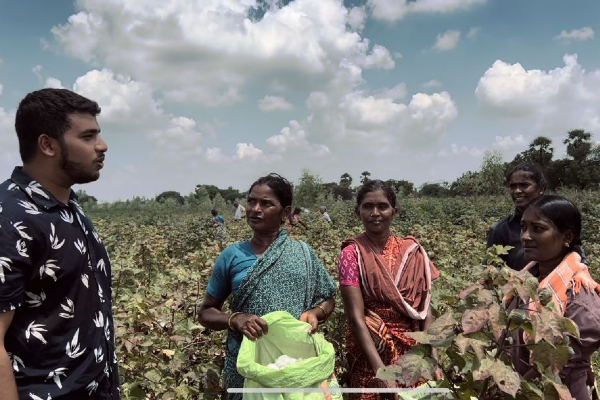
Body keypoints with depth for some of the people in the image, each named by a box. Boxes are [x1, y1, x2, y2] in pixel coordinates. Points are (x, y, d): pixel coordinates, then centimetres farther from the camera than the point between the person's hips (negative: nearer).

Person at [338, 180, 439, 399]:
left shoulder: (412, 251, 0)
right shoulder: (352, 253, -10)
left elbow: (425, 307, 1)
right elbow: (356, 317, -16)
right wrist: (381, 370, -25)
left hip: (414, 351, 3)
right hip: (371, 351, -3)